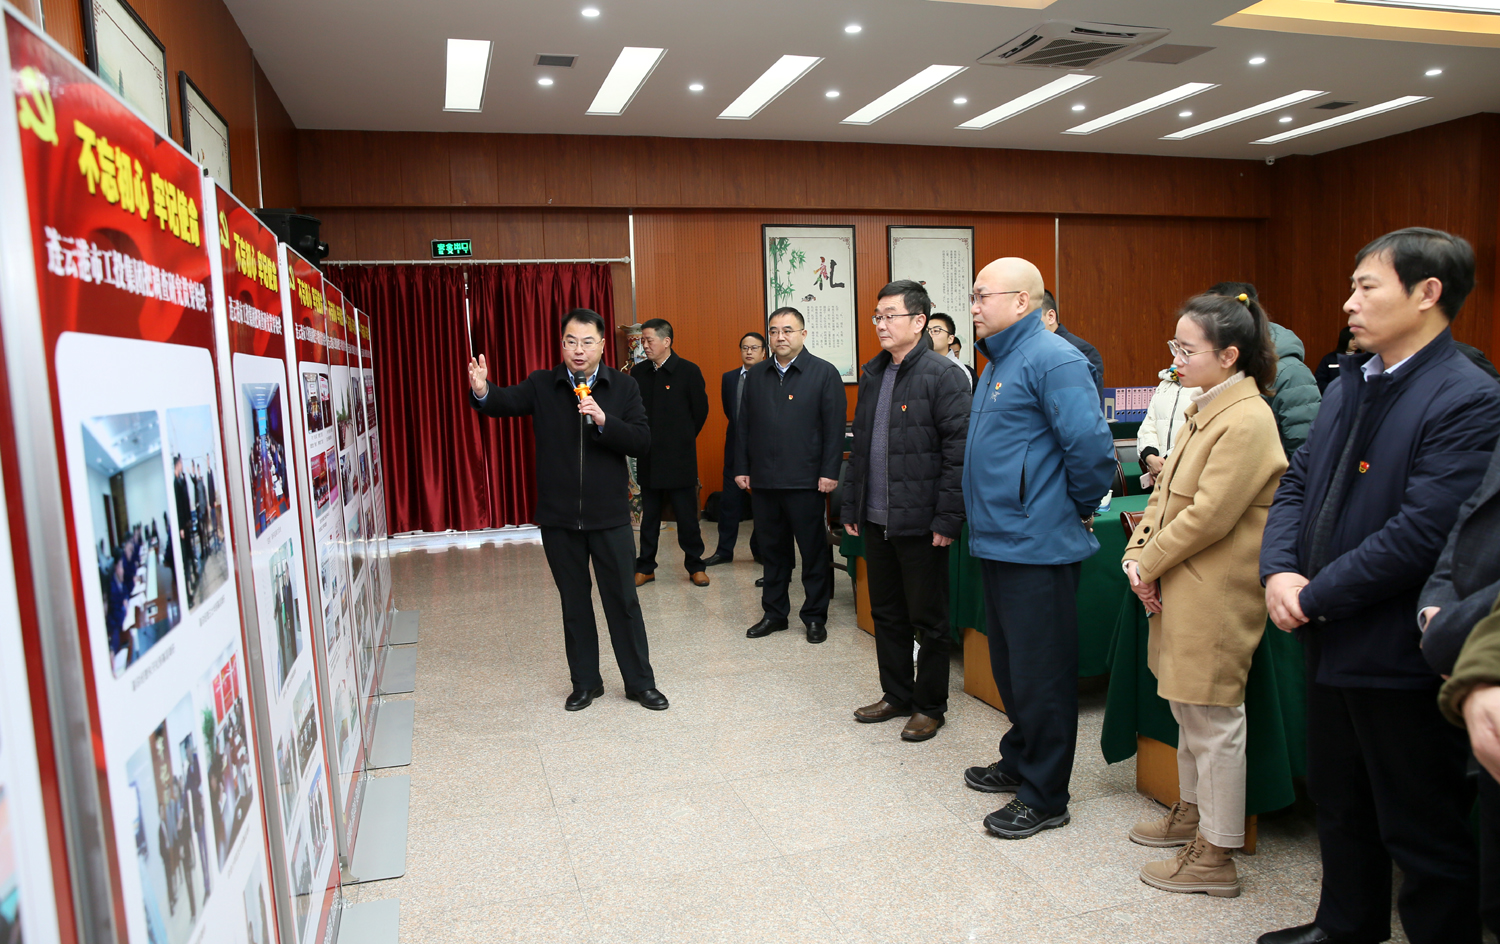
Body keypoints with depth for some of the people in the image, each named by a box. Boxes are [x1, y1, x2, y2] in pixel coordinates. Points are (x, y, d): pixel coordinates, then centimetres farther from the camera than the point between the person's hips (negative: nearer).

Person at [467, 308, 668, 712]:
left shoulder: (623, 387, 0)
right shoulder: (542, 385, 1)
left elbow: (642, 442, -8)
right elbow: (508, 401, -18)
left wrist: (603, 420, -22)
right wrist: (482, 391, -40)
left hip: (609, 515, -1)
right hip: (558, 517, 1)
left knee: (623, 601, 6)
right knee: (574, 603, 13)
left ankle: (640, 682, 20)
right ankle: (585, 682, 28)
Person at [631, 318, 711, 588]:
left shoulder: (688, 371, -6)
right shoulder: (639, 373, 5)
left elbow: (700, 410, 0)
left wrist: (683, 439, 6)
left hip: (680, 458, -4)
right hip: (649, 459, 4)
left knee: (687, 515, 4)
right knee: (649, 516, 11)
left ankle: (695, 566, 16)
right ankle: (645, 567, 20)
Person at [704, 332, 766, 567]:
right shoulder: (729, 378, 8)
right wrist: (740, 428, 9)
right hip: (735, 447, 4)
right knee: (729, 500, 6)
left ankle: (760, 550, 18)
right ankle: (724, 551, 14)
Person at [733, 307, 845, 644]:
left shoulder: (824, 373, -2)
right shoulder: (755, 375, 11)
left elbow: (834, 427, -6)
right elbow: (744, 425, 12)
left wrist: (829, 473, -11)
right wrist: (741, 468, 6)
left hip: (805, 481, -4)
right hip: (763, 480, 4)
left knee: (814, 552, 6)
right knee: (772, 550, 13)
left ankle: (815, 616, 18)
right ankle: (774, 613, 25)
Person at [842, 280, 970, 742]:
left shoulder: (943, 374, -10)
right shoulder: (872, 374, 13)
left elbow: (959, 450, -15)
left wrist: (948, 518, -18)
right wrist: (852, 506, 14)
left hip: (920, 522, -7)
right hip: (876, 520, 7)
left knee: (928, 619, 7)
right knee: (886, 615, 17)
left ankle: (930, 707, 22)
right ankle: (896, 695, 33)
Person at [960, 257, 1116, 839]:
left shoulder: (1052, 360, -16)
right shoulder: (998, 365, 16)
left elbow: (1091, 446, -23)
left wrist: (1080, 507, -10)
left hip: (1037, 547, -10)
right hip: (998, 543, 10)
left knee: (1040, 676, 1)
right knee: (1009, 667, 20)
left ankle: (1044, 798, 15)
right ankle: (1019, 762, 37)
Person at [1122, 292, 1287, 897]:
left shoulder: (1247, 420, -19)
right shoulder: (1203, 408, 12)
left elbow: (1209, 515, -22)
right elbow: (1167, 492, 12)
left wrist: (1148, 564, -12)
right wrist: (1139, 554, 0)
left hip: (1218, 595, -9)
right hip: (1181, 588, 10)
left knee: (1213, 720, 1)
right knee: (1187, 710, 21)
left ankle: (1214, 857, 15)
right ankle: (1192, 813, 39)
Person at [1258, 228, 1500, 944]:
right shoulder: (1348, 386, 8)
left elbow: (1421, 532, -24)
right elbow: (1297, 483, 9)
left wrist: (1314, 598, -17)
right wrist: (1279, 569, -8)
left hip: (1399, 656, -8)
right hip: (1332, 643, 9)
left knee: (1423, 832, 9)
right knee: (1340, 806, 24)